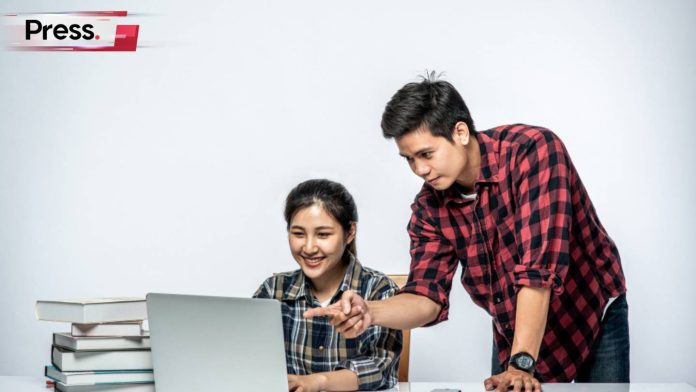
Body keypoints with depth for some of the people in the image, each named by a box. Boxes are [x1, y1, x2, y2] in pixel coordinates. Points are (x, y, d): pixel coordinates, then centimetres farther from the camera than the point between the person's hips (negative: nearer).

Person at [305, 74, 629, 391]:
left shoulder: (533, 151, -27)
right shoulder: (430, 207, -11)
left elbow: (540, 266, -34)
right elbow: (428, 297, -12)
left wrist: (522, 363, -39)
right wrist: (370, 313, -33)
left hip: (594, 318, -4)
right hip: (515, 332, 4)